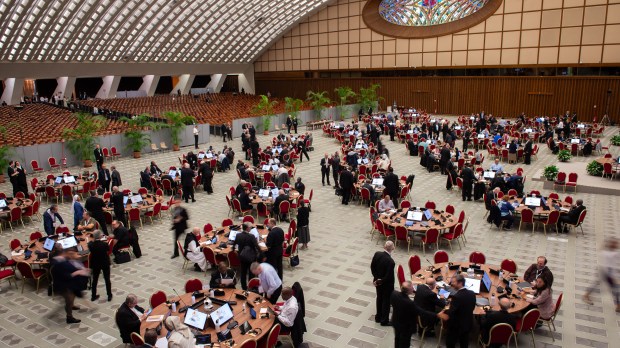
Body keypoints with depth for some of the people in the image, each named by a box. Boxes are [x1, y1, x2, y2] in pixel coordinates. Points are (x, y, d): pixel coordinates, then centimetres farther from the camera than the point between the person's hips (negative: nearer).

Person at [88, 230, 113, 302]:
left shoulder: (90, 244, -19)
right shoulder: (104, 244, -25)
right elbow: (108, 249, -6)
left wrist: (93, 240, 7)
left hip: (95, 264, 2)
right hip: (105, 263, -2)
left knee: (95, 280, 19)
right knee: (107, 279, 12)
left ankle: (93, 296, 30)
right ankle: (109, 296, 20)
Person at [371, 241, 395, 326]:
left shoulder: (377, 254, -15)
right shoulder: (390, 261, -33)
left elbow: (372, 266, -2)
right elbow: (388, 276, -25)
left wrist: (375, 277, 2)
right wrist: (380, 281, -10)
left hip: (378, 281, 6)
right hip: (386, 284, -6)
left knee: (379, 298, 23)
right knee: (386, 301, 13)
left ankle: (378, 317, 39)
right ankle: (384, 321, 26)